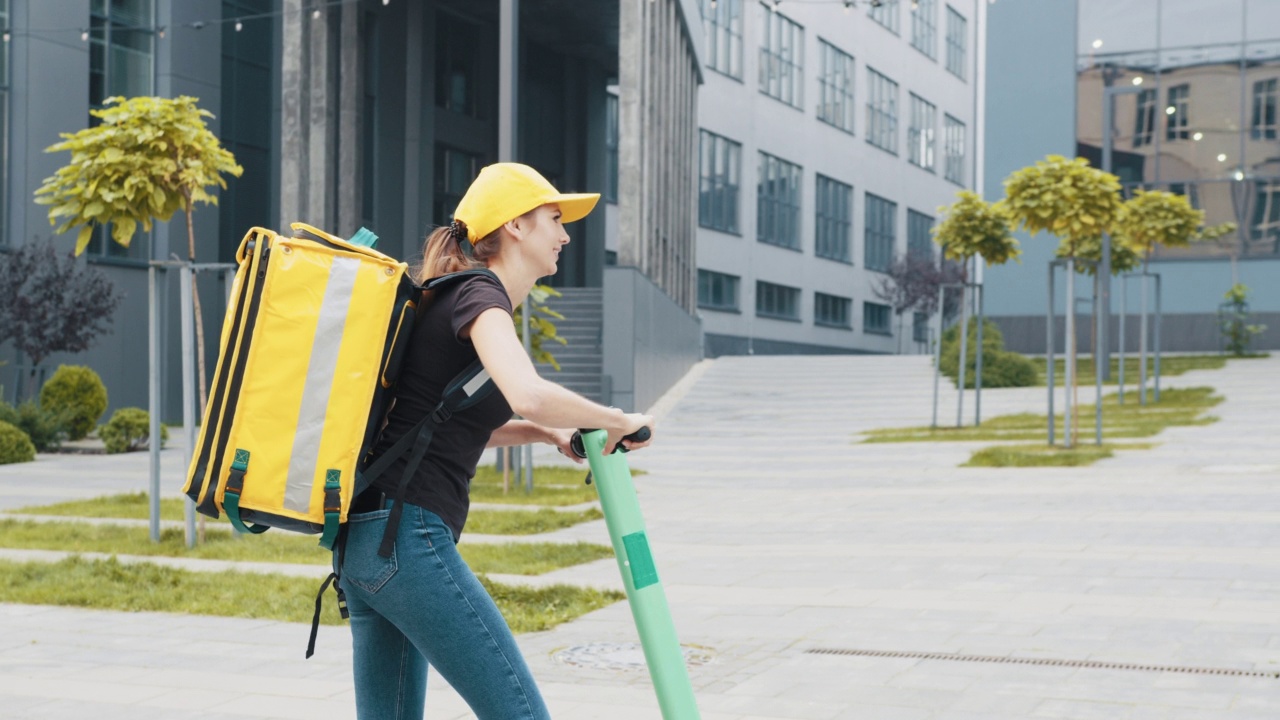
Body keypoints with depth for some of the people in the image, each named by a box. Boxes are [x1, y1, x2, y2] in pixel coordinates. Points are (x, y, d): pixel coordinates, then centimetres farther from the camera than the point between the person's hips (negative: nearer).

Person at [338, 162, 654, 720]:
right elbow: (528, 395, -28)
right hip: (409, 538, -10)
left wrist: (546, 433, 23)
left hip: (364, 539, 10)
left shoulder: (453, 299, 21)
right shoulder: (479, 296, -7)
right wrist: (618, 421, -12)